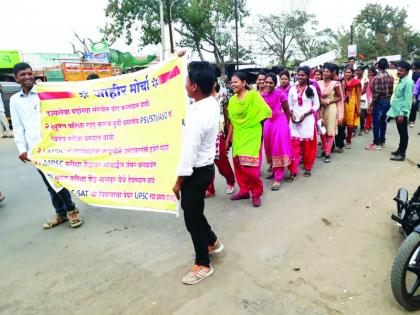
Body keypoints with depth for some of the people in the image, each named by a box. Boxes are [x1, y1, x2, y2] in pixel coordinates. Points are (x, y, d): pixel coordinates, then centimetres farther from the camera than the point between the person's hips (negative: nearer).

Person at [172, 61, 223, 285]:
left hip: (196, 171, -9)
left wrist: (179, 181, -14)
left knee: (192, 218, 7)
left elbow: (189, 152, -25)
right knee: (194, 211, 27)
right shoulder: (212, 103, -1)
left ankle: (203, 265, 26)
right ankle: (212, 242, 47)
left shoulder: (198, 115, -29)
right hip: (206, 166, 10)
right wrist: (181, 61, 32)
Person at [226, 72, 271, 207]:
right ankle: (244, 190, 26)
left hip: (252, 135, -6)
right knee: (238, 164, 10)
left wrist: (252, 123, -3)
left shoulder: (253, 95, -10)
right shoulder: (232, 100, 7)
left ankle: (256, 193, 12)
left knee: (250, 165, -7)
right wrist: (228, 137, 11)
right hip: (238, 136, 6)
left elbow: (266, 112, -11)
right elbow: (232, 121, 12)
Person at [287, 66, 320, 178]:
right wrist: (292, 114, -7)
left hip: (308, 119, -1)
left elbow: (316, 105, 1)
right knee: (294, 145, -5)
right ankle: (293, 171, -3)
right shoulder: (292, 89, 9)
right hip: (295, 120, 2)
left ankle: (307, 168, 22)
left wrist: (305, 114, -11)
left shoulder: (312, 88, 3)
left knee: (308, 145, 5)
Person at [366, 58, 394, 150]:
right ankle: (382, 142, 21)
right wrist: (388, 99, 19)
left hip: (379, 102, -7)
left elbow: (377, 92, -19)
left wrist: (372, 102, -9)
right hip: (388, 102, 7)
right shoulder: (391, 77, 6)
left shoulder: (377, 77, -15)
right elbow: (391, 91, 8)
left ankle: (377, 144, 1)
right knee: (383, 122, 14)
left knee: (376, 123, -2)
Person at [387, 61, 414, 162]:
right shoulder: (401, 81, 12)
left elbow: (408, 99, -20)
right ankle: (400, 150, 28)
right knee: (400, 132, 17)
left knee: (403, 133, 0)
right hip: (397, 111, 8)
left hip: (402, 113, -8)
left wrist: (402, 113, -22)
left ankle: (402, 154, 6)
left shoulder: (408, 82, -15)